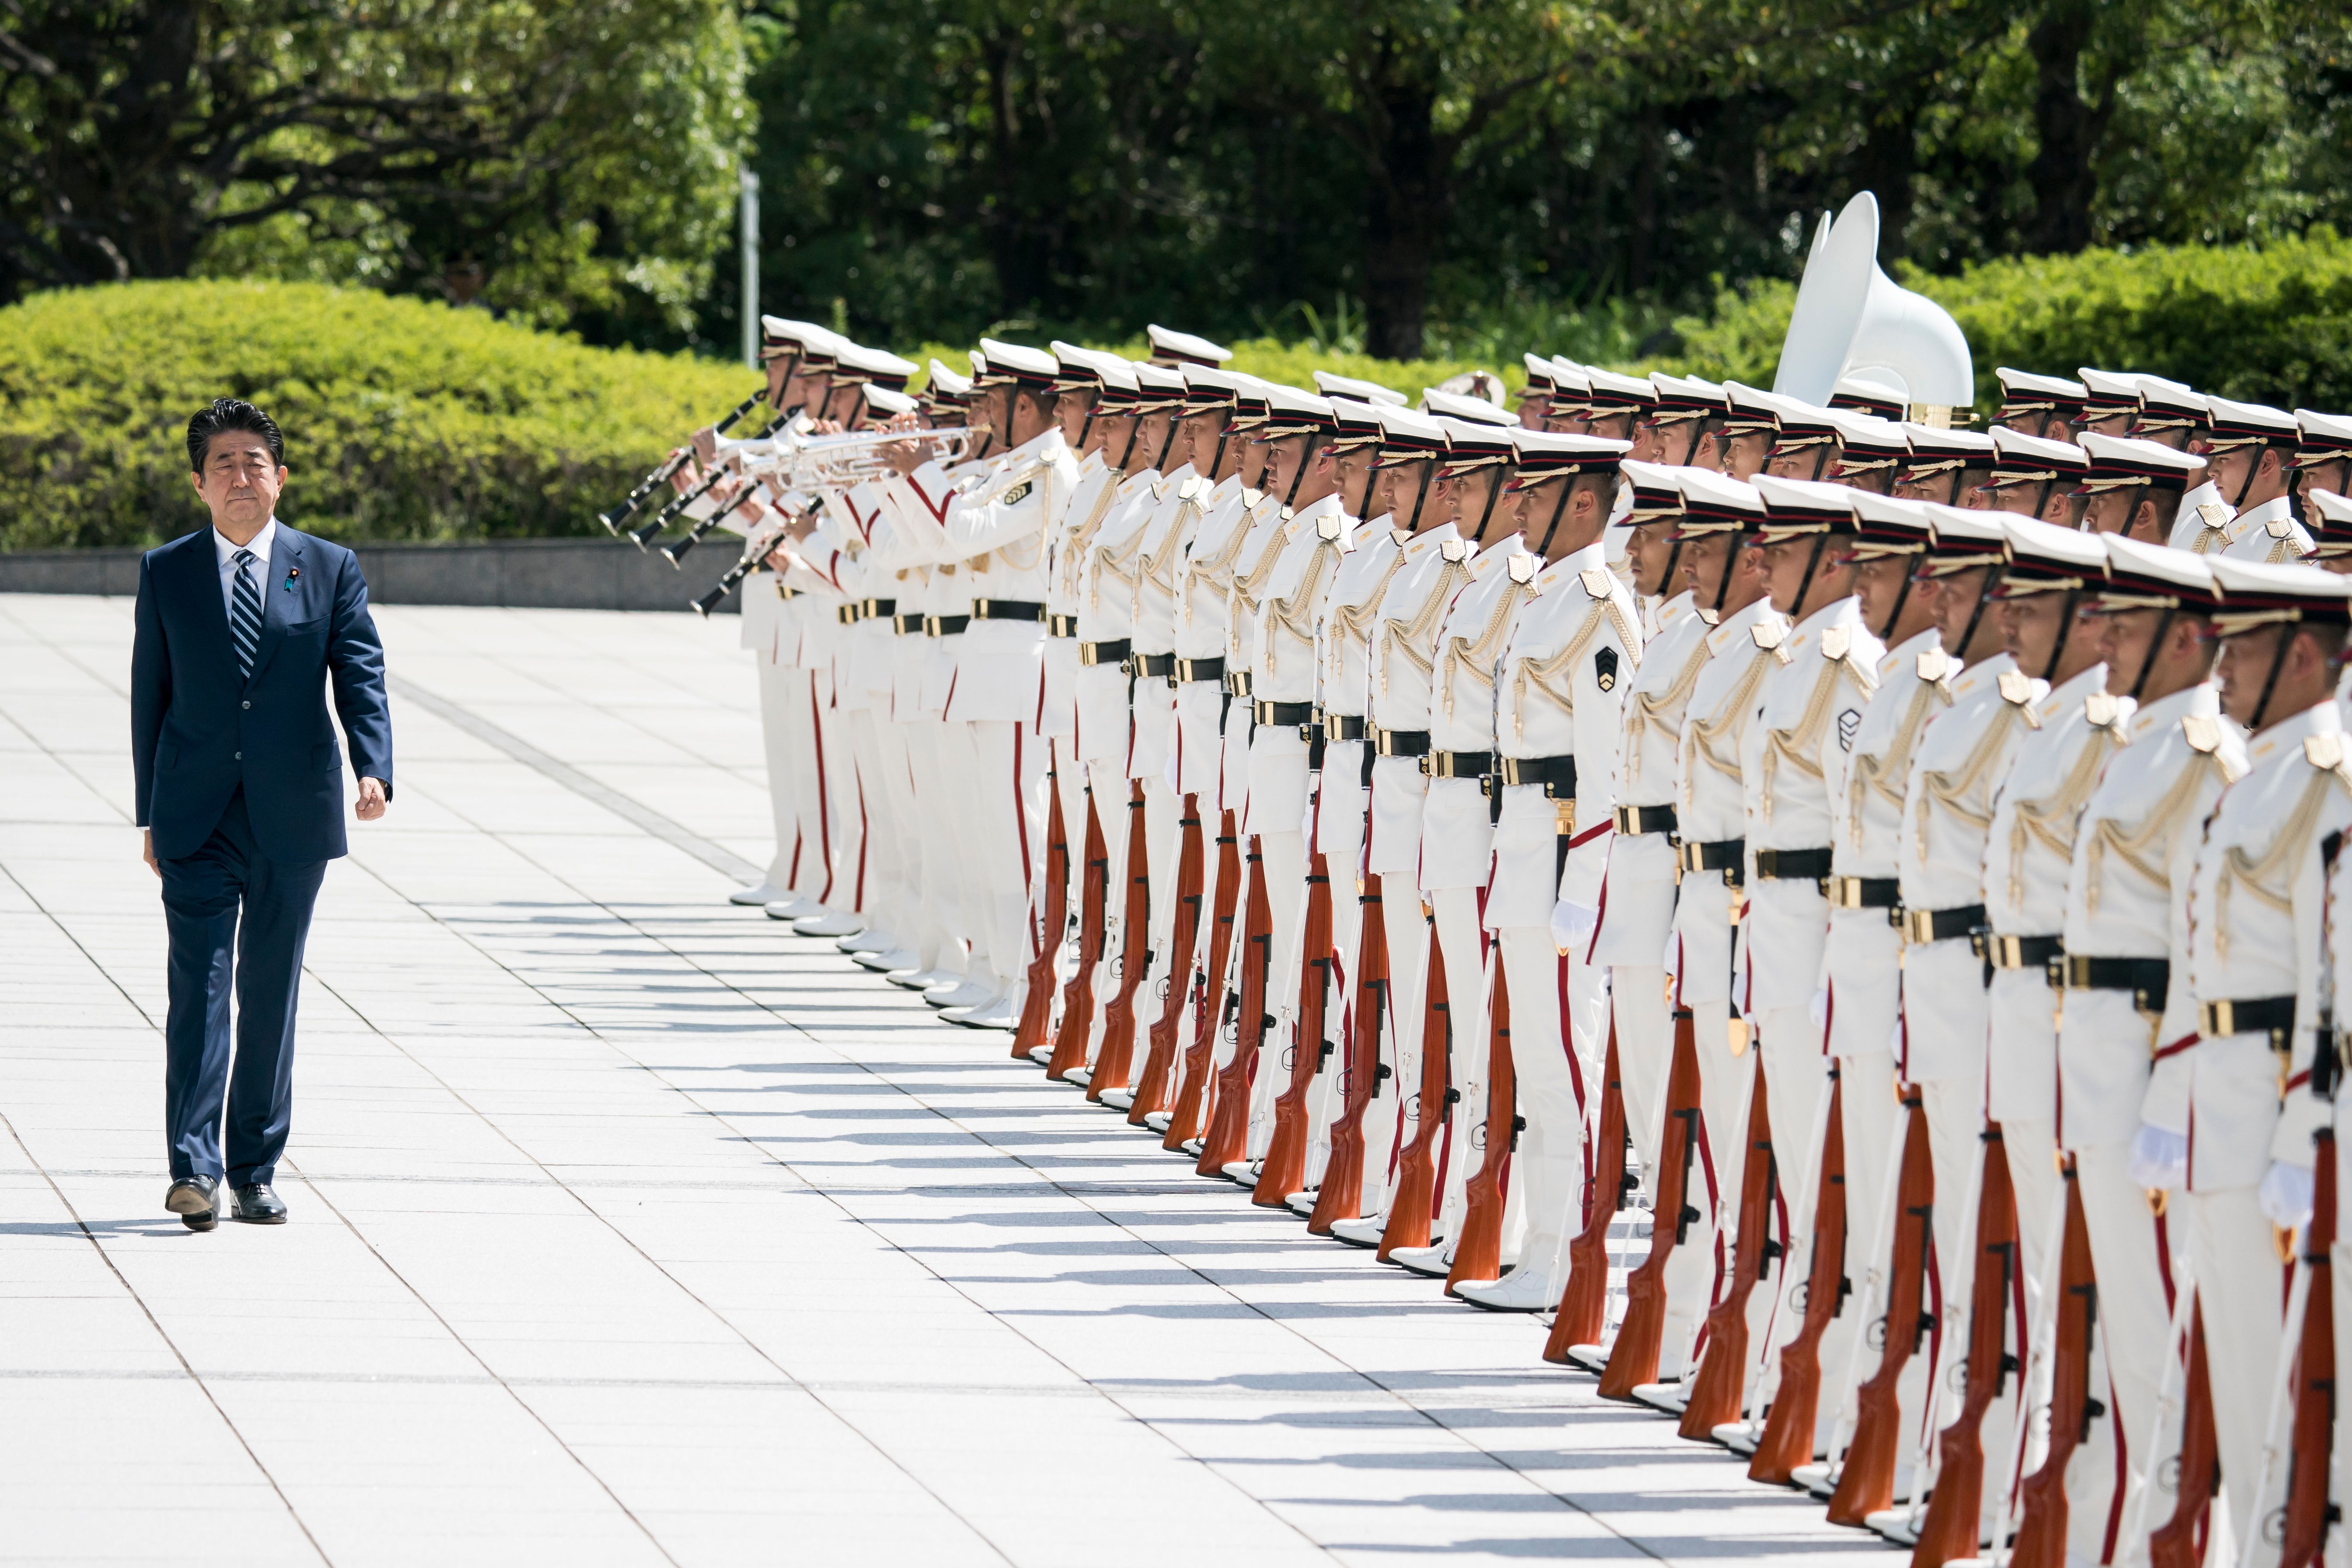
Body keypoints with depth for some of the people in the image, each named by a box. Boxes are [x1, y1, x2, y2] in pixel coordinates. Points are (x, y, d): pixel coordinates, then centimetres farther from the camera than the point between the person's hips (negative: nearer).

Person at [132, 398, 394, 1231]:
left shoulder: (330, 570, 4)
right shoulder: (166, 574, 5)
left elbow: (361, 678, -2)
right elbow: (149, 696, 8)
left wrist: (373, 769, -19)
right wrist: (149, 814, 6)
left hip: (292, 818, 1)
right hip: (197, 819, -1)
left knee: (272, 996, 7)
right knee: (198, 986, -10)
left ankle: (255, 1171, 14)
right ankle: (195, 1169, -16)